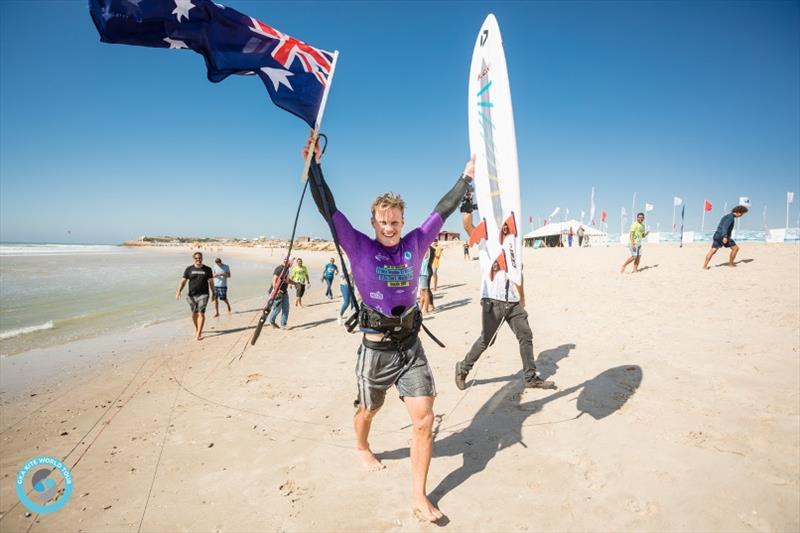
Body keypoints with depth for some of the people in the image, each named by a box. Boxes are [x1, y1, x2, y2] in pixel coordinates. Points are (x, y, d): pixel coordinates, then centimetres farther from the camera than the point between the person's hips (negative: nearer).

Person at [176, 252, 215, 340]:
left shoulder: (207, 269, 2)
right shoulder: (189, 269, 3)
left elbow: (211, 282, 7)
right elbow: (183, 281, 0)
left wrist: (213, 294, 8)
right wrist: (178, 291, -12)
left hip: (203, 294, -2)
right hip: (192, 295, 2)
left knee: (201, 313, -13)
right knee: (194, 313, 12)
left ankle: (199, 334, -14)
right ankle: (196, 329, 36)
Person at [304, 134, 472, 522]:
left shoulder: (414, 244, 1)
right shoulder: (360, 248, -7)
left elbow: (443, 210, 7)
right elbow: (328, 209, -11)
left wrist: (467, 174, 11)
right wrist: (314, 165, -13)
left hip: (411, 346, 2)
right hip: (376, 349, -2)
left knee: (424, 419, -4)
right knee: (367, 411, 20)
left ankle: (419, 498, 13)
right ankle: (362, 448, 55)